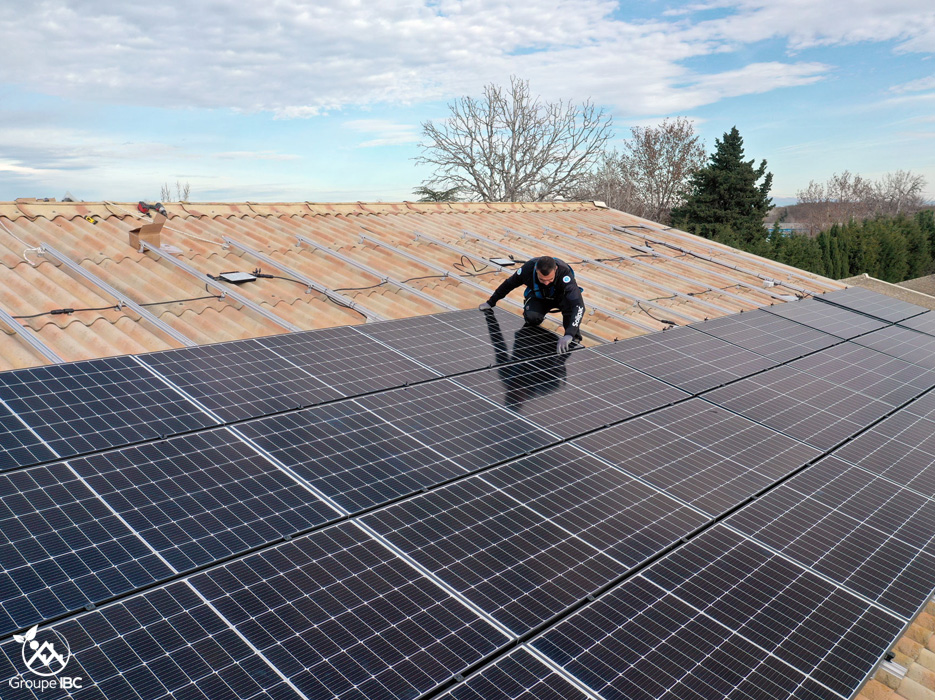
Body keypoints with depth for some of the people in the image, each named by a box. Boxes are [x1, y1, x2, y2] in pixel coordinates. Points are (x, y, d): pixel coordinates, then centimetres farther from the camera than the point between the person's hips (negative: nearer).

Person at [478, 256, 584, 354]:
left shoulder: (565, 273, -40)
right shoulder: (528, 268, -31)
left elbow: (579, 305, -50)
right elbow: (509, 283, -9)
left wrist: (569, 334, -62)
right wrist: (491, 302, 2)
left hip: (560, 297, -2)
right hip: (538, 297, 2)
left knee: (569, 301, -38)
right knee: (531, 317, -29)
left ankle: (574, 337, -15)